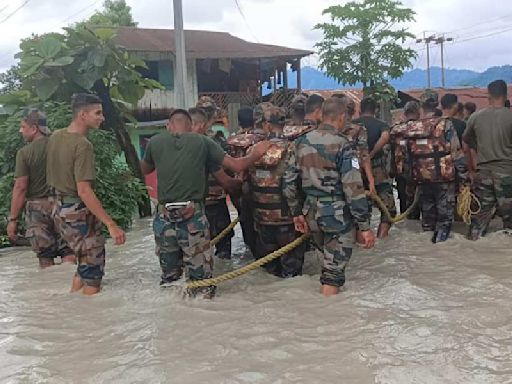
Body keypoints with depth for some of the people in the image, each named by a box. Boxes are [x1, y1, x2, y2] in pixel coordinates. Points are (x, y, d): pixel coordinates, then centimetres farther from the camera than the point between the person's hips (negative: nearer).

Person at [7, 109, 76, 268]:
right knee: (68, 252, 6)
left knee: (45, 258, 7)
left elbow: (20, 188, -11)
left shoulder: (24, 153, -10)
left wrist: (13, 219, -6)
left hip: (38, 208, -2)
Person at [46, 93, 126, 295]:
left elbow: (52, 176, 14)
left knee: (85, 262, 19)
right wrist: (111, 225, -28)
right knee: (93, 266, 2)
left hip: (60, 208, 9)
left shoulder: (55, 136, 4)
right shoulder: (83, 145, -22)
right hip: (79, 212, -9)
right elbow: (84, 191, -27)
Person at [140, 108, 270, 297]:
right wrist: (256, 154, 22)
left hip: (164, 217, 2)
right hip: (193, 217, -2)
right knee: (199, 272, 8)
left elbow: (144, 170, 24)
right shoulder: (202, 142, 2)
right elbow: (237, 166, 4)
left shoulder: (155, 142, 5)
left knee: (169, 276, 17)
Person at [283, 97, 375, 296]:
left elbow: (289, 181, 8)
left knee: (329, 258, 26)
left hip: (311, 212, 7)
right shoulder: (342, 145, -15)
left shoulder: (302, 142, 4)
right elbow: (353, 189, -18)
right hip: (337, 213, -6)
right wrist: (365, 226, -13)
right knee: (333, 270, 2)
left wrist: (296, 213, 17)